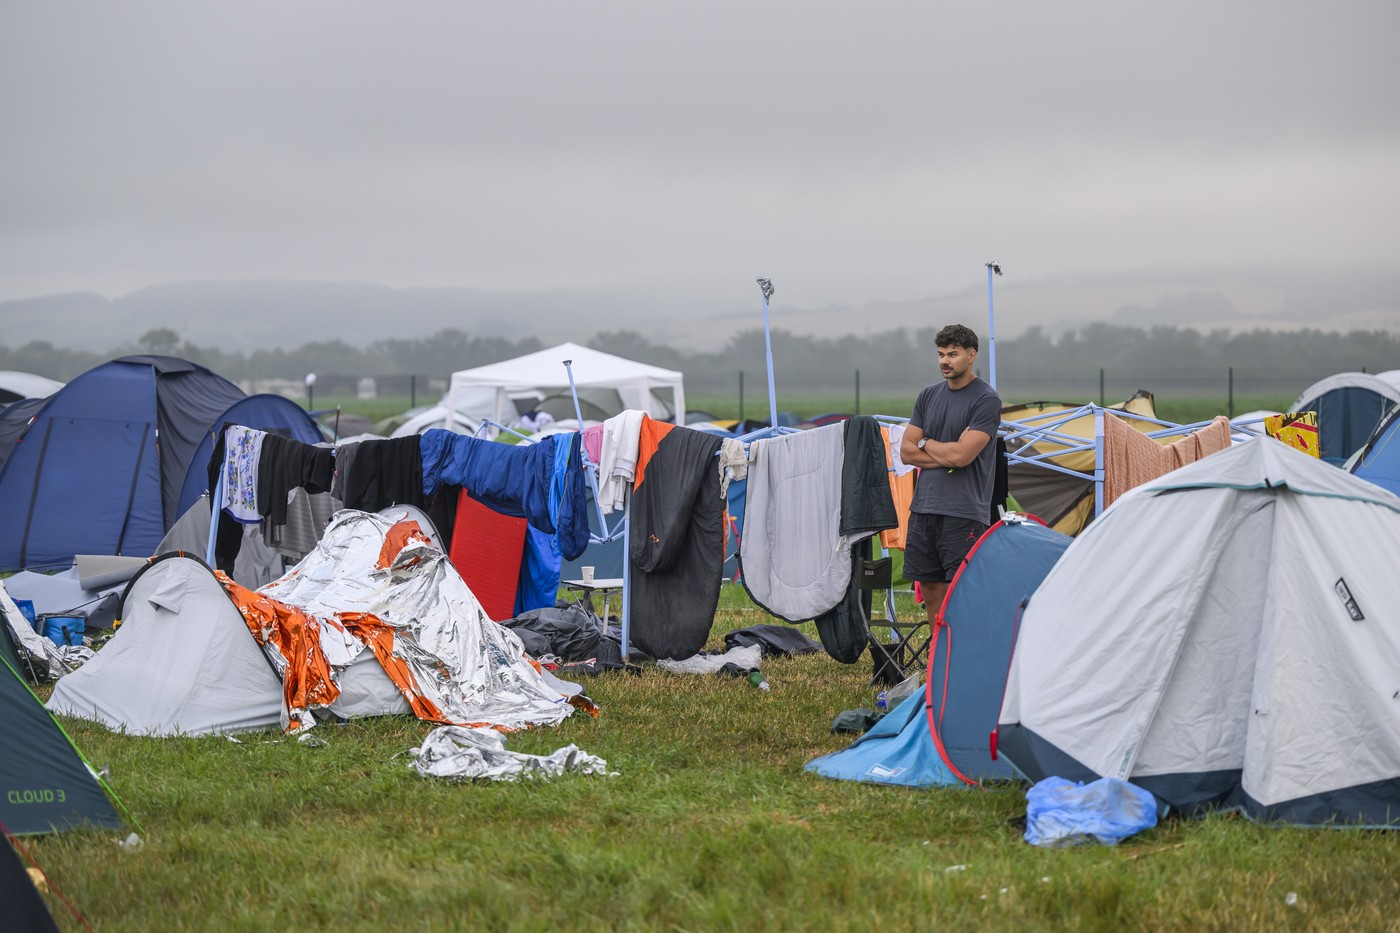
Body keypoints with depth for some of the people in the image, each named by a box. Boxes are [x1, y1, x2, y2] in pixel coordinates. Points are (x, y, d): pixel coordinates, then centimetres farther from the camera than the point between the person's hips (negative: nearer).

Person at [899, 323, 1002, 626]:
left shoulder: (986, 400, -7)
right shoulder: (929, 396, 14)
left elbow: (961, 455, -16)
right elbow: (907, 452, 9)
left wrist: (925, 443, 1)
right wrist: (947, 455, -6)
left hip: (964, 513, -7)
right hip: (923, 508, 7)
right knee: (932, 590, 10)